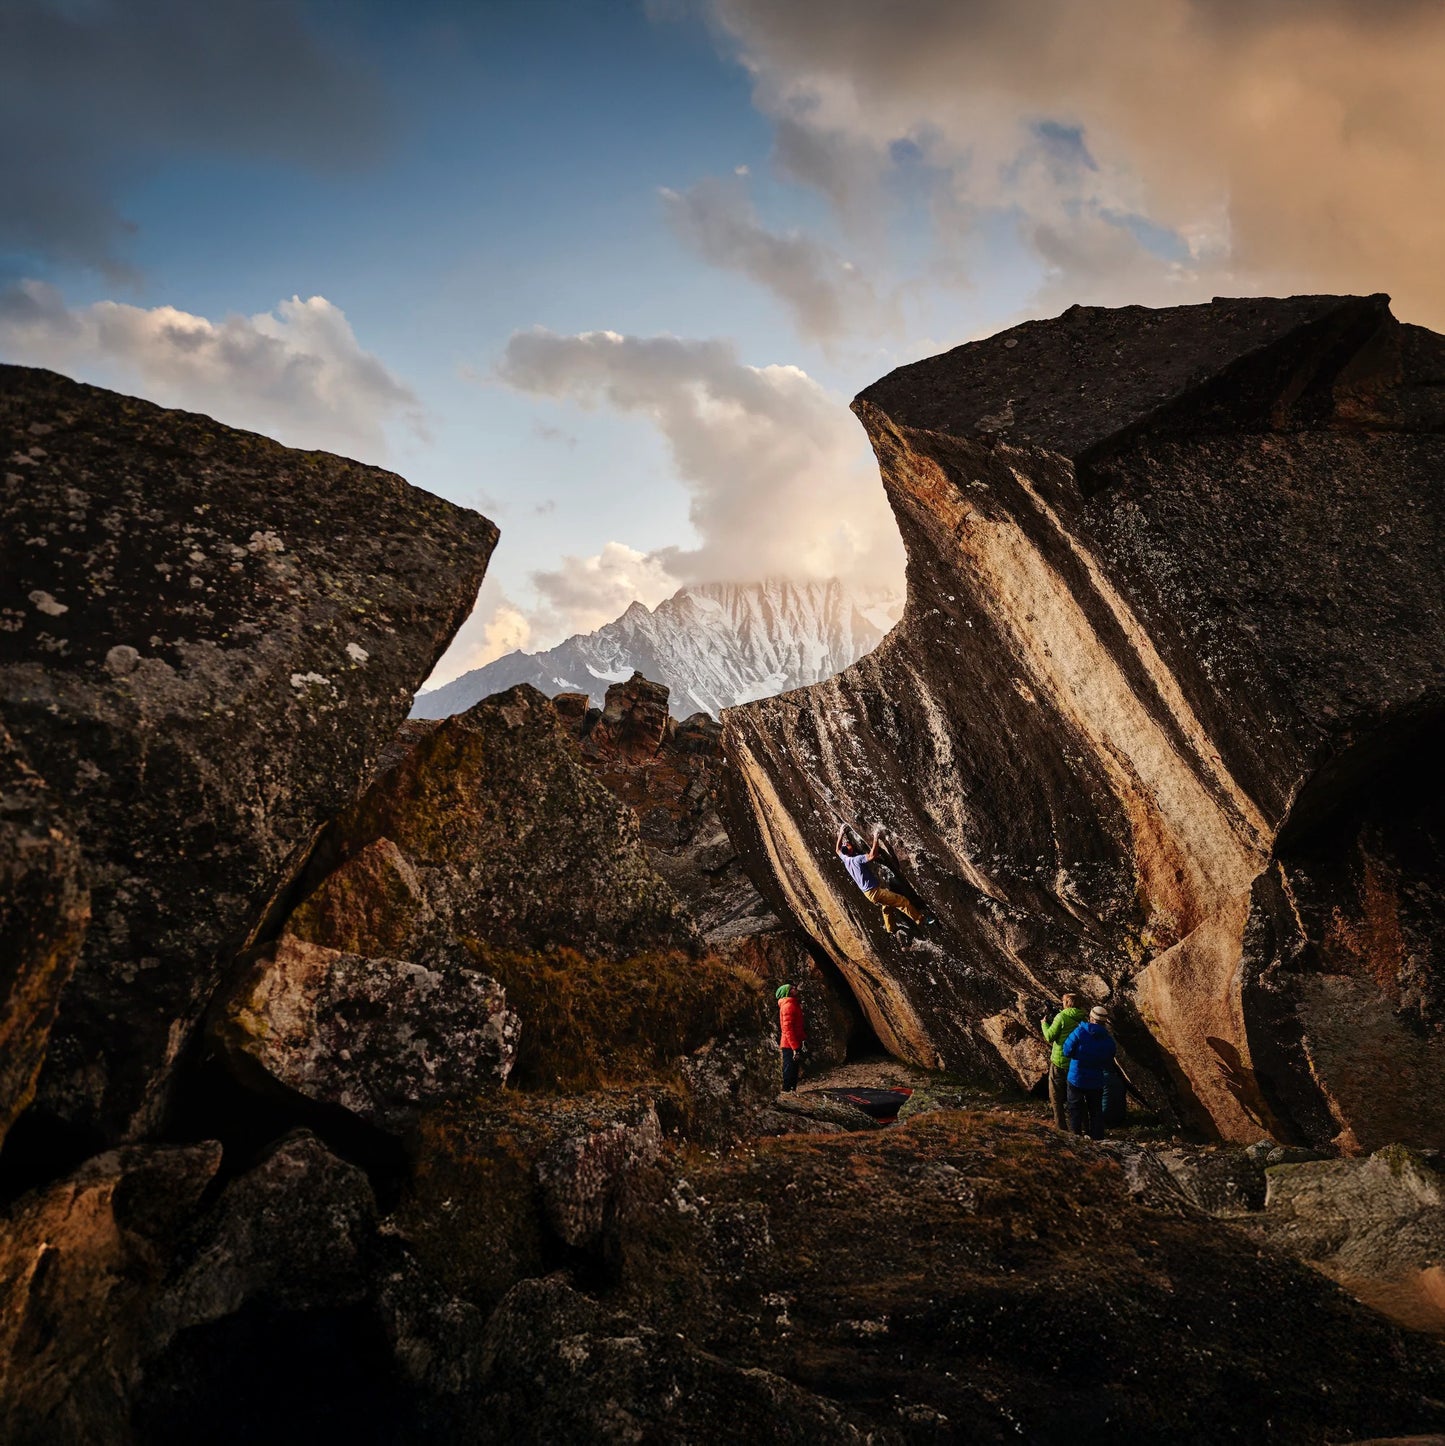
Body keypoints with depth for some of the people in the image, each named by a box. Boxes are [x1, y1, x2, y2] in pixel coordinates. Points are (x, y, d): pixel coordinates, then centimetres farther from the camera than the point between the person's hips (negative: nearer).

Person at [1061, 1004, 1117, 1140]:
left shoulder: (1079, 1033, -20)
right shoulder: (1109, 1040, -8)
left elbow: (1067, 1052, -15)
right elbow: (1108, 1059, 4)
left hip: (1076, 1079, -3)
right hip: (1096, 1082, 3)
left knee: (1075, 1110, 11)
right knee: (1096, 1111, 17)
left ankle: (1076, 1136, 14)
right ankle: (1097, 1137, 21)